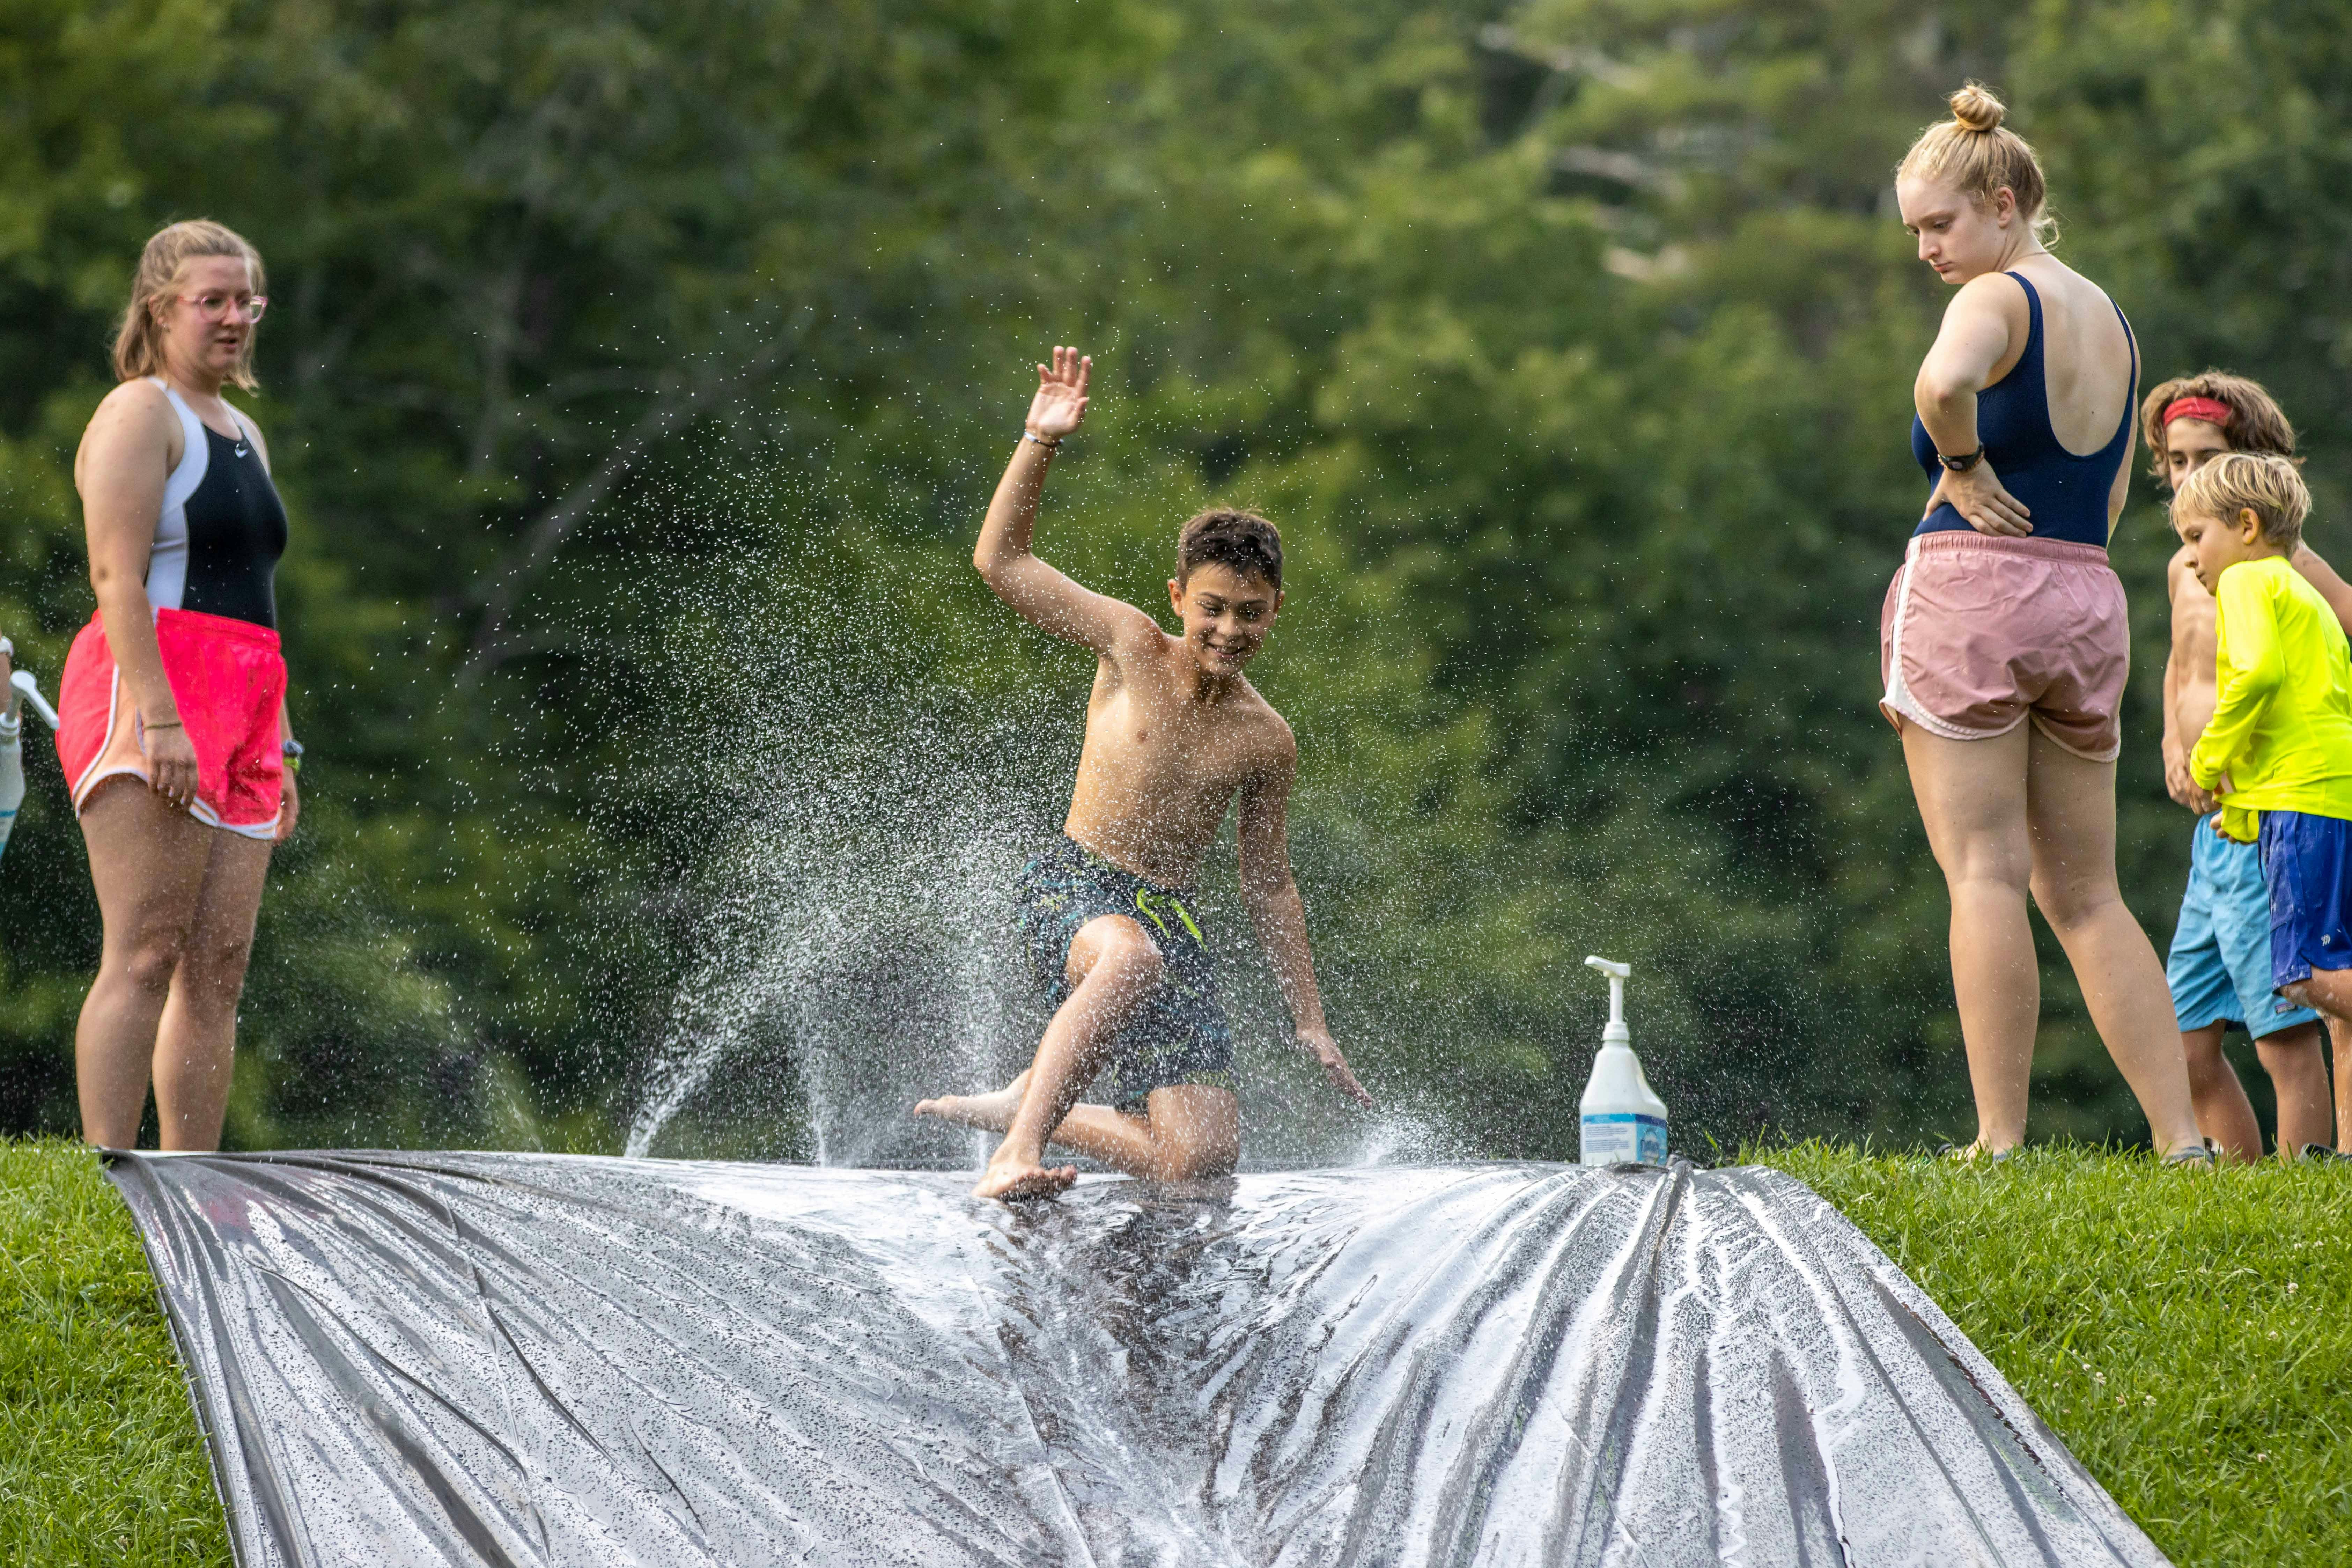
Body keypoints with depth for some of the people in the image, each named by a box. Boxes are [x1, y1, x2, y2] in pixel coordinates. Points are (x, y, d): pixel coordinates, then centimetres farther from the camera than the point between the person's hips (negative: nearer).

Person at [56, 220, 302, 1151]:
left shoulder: (242, 434, 24)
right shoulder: (140, 414, -3)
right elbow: (118, 576, -13)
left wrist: (278, 749, 21)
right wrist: (158, 719, -22)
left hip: (235, 709, 9)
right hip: (148, 697, -9)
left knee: (219, 968, 1)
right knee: (145, 954, -15)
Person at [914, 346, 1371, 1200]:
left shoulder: (1266, 742, 6)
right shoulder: (1131, 647, 0)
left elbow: (1268, 884, 16)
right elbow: (1001, 560, -4)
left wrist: (1311, 1022, 14)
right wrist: (1040, 443, -15)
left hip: (1170, 916, 4)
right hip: (1070, 887, -4)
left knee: (1200, 1158, -11)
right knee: (1132, 957, -43)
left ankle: (1024, 1104, 12)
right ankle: (1018, 1146, -43)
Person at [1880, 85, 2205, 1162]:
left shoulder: (1998, 299, -7)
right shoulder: (2110, 321, 18)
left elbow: (1943, 384, -30)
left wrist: (1961, 467, -13)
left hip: (1970, 588, -7)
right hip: (2088, 606, 7)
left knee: (1985, 873, -6)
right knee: (2086, 896, 10)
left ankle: (1999, 1143, -11)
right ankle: (2181, 1138, 3)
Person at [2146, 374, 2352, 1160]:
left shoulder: (2279, 559, -10)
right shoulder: (2186, 567, 16)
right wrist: (2175, 749, 14)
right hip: (2212, 828, 9)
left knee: (2284, 1032, -10)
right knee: (2187, 1038, 11)